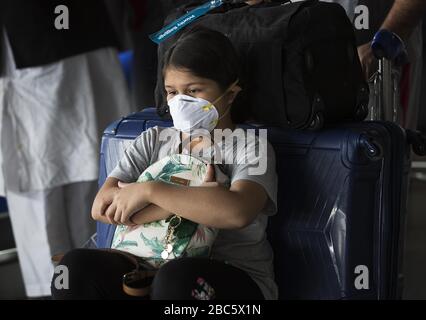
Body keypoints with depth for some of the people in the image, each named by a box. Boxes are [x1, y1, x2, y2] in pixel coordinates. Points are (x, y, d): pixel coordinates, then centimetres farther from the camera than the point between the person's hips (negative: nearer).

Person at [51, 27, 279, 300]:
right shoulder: (153, 141, 13)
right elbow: (103, 207, -2)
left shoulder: (249, 147, -2)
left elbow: (237, 212, -25)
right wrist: (191, 201, -15)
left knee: (177, 278, -37)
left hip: (234, 277, -4)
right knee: (76, 266, -22)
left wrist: (149, 191, -19)